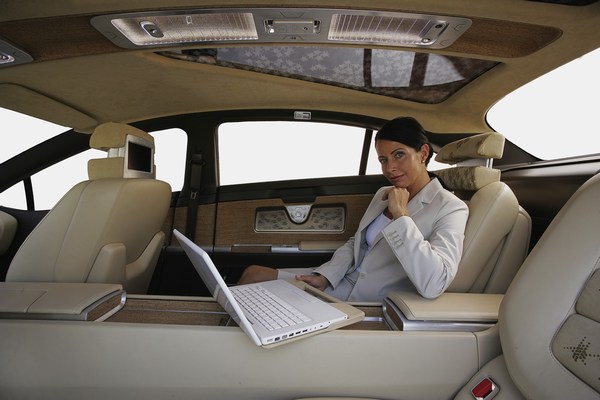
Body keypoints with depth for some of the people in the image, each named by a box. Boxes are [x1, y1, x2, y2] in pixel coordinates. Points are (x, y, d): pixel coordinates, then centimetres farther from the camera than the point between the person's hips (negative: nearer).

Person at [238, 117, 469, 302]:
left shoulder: (450, 208, -13)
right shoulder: (382, 195, 10)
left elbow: (432, 285, -28)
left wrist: (401, 214, -23)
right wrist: (324, 276, -3)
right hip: (339, 287, 7)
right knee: (253, 274, -1)